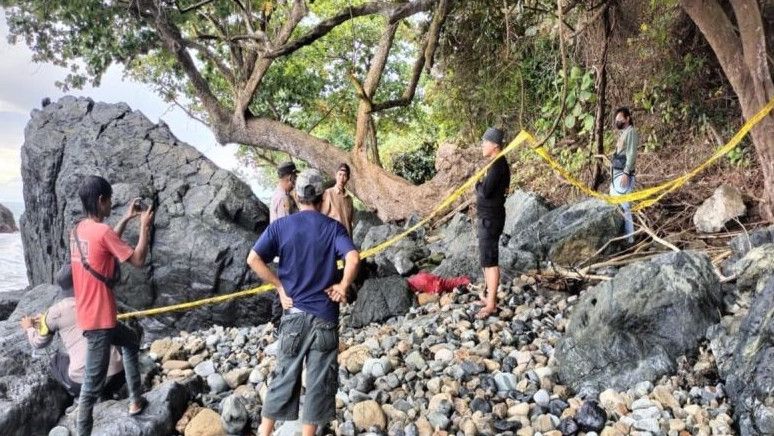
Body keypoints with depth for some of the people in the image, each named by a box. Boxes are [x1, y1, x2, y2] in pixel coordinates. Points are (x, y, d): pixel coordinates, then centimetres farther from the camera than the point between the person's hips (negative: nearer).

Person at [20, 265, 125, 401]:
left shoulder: (56, 311, 3)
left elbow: (39, 342, 21)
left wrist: (29, 328, 43)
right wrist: (44, 321, 46)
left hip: (85, 378, -2)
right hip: (116, 374, 2)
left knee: (57, 360, 30)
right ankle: (106, 394, 18)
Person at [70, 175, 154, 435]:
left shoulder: (78, 230, 6)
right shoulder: (102, 231, -21)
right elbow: (138, 260, -15)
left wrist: (126, 219, 19)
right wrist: (145, 226, -5)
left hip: (91, 315, 10)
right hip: (98, 319, -10)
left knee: (131, 342, 29)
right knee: (93, 383, -1)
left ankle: (135, 401, 34)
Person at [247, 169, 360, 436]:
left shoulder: (280, 226, 0)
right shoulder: (333, 227, -4)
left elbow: (253, 259, -9)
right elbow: (353, 258, -20)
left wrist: (280, 286, -3)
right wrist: (343, 286, -7)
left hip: (294, 312, 2)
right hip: (324, 314, -2)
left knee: (285, 376, 14)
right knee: (320, 380, 9)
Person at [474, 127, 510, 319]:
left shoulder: (498, 165, -19)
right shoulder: (497, 164, 13)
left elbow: (485, 192, -23)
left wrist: (478, 184, -6)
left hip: (490, 218, -11)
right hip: (487, 217, 11)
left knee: (490, 261, -7)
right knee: (486, 259, 17)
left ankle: (491, 304, -2)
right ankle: (488, 295, 28)